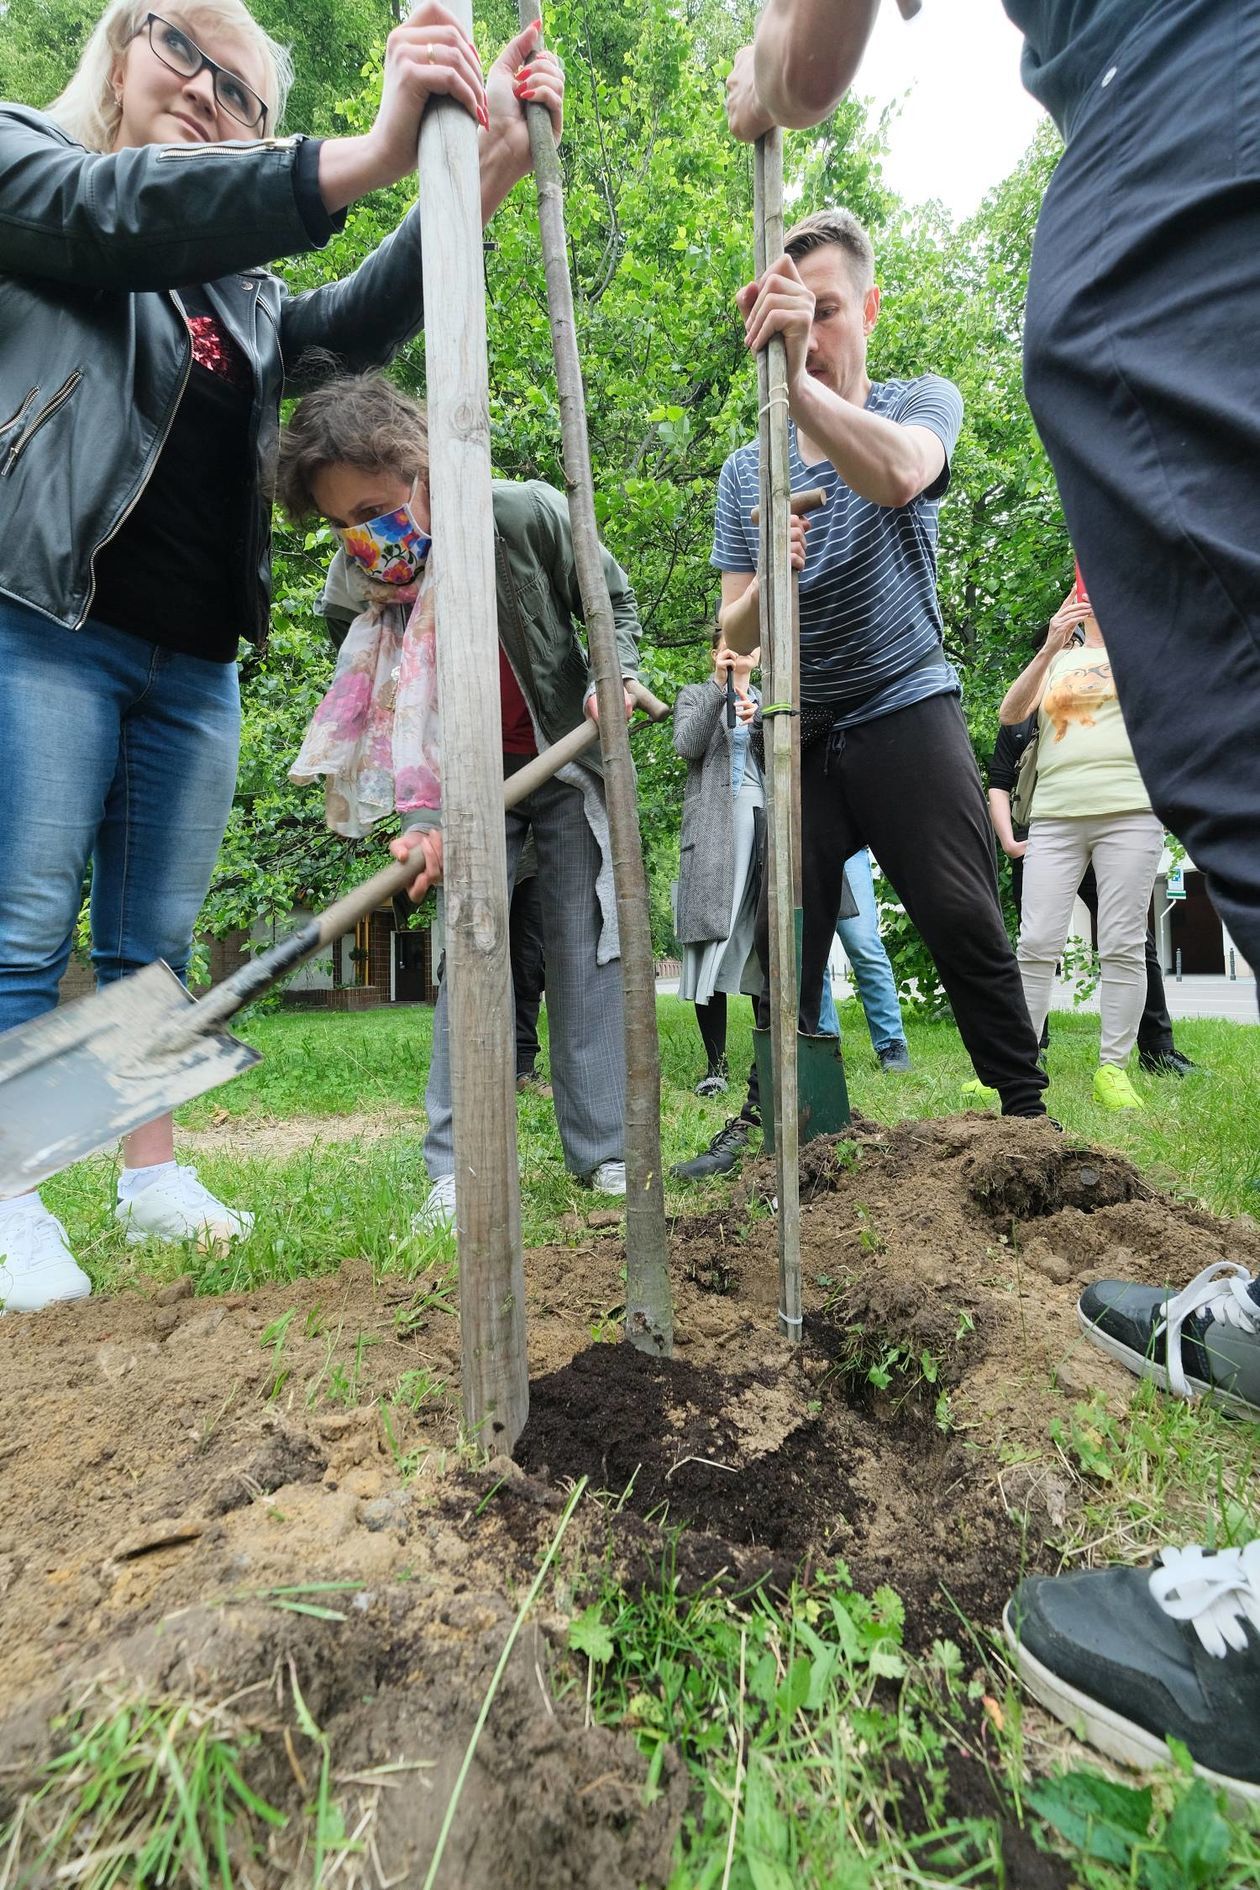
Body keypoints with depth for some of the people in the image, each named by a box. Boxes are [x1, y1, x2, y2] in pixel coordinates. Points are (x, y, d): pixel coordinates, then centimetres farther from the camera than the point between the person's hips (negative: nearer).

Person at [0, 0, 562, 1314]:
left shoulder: (237, 291, 23)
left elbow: (358, 324, 7)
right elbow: (120, 209, -12)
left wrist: (485, 171, -7)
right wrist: (369, 156, -24)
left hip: (196, 658, 5)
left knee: (155, 940, 7)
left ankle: (151, 1177, 18)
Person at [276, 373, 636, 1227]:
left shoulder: (526, 515, -19)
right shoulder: (359, 587, -13)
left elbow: (616, 597, -2)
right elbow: (397, 717, -16)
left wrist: (615, 676, -18)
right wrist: (428, 820, -32)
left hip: (567, 760, -1)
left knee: (587, 946, -3)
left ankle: (604, 1151, 6)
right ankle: (458, 1165, -2)